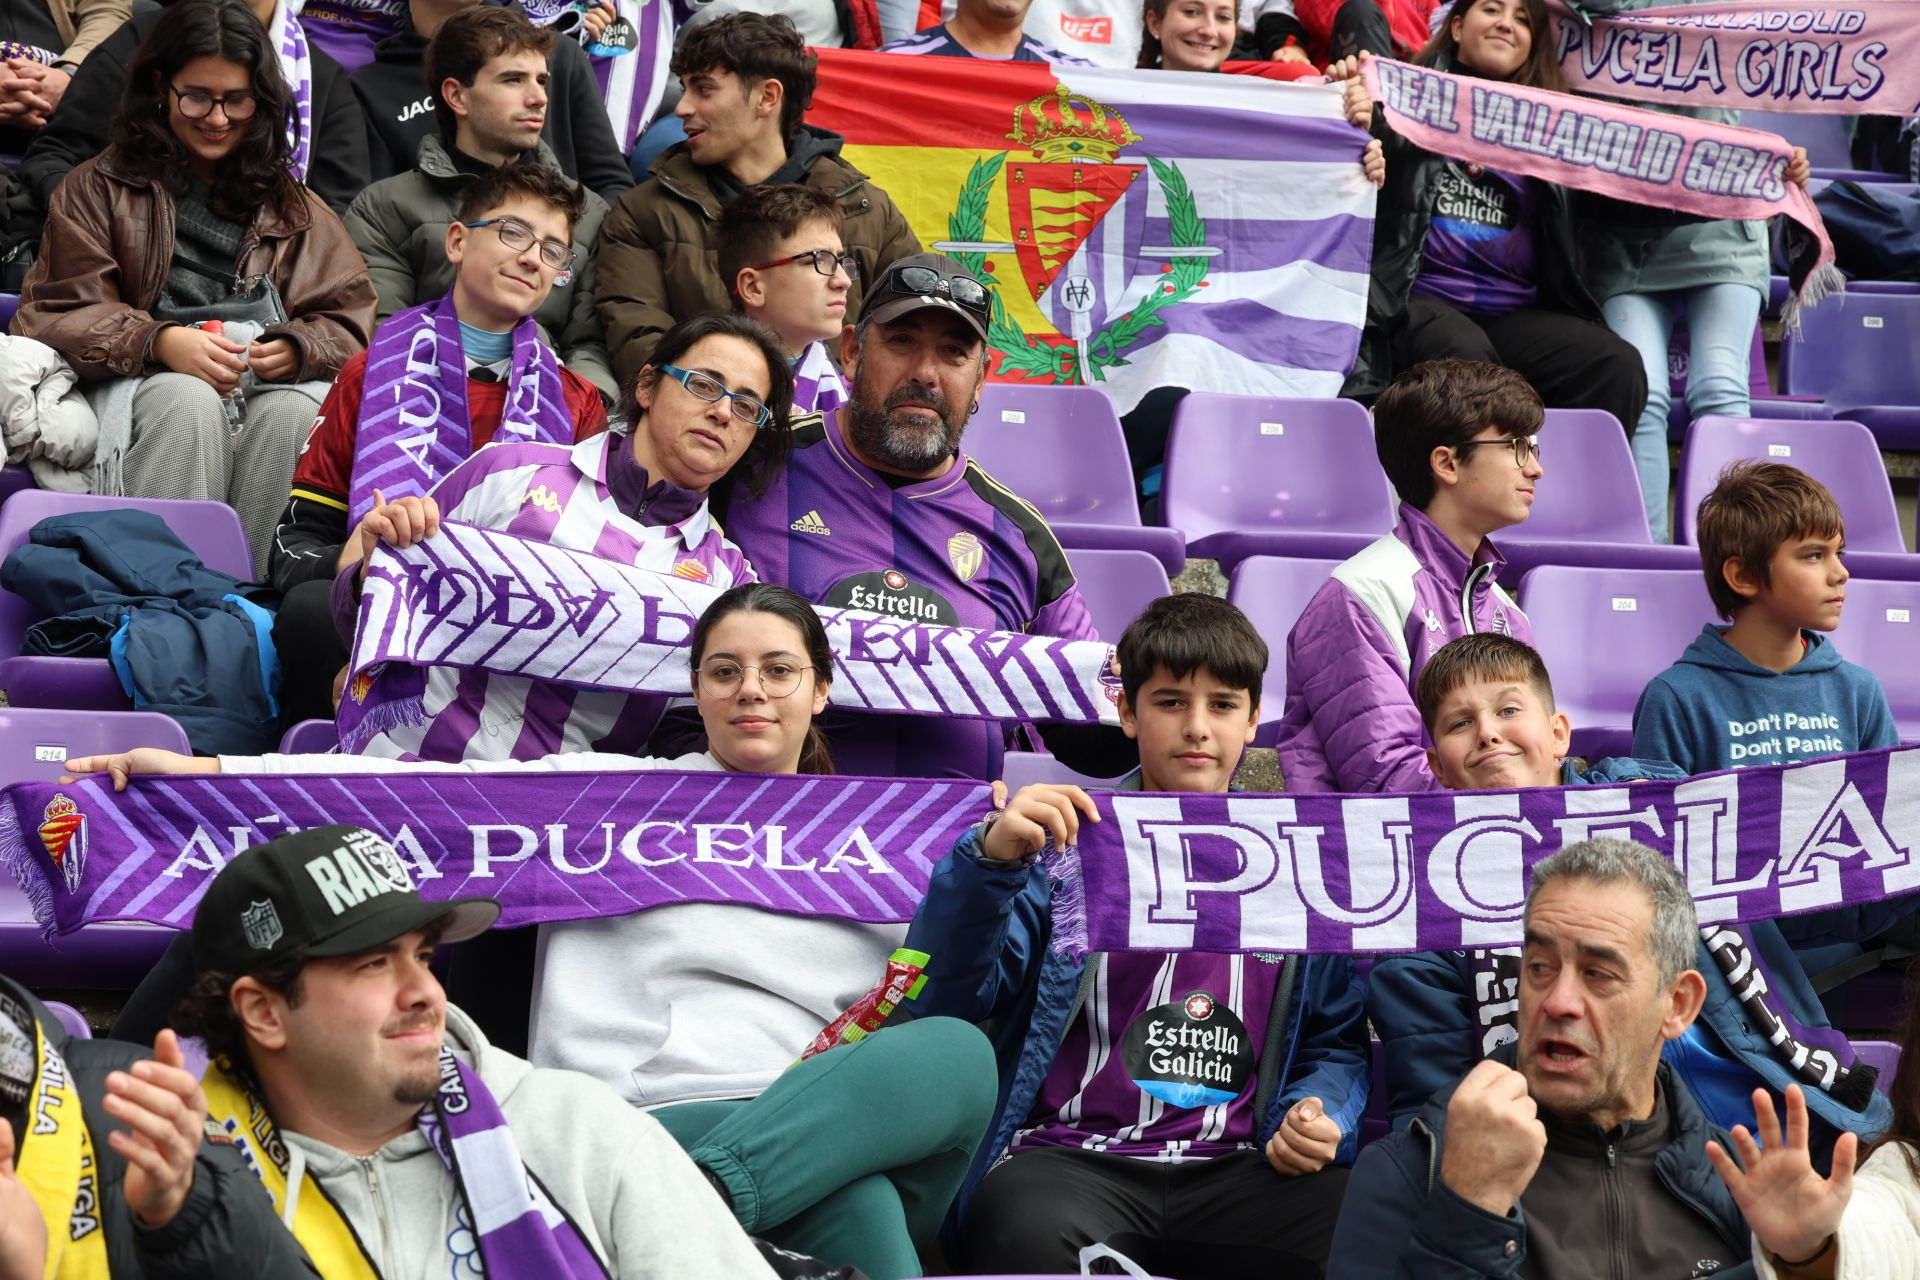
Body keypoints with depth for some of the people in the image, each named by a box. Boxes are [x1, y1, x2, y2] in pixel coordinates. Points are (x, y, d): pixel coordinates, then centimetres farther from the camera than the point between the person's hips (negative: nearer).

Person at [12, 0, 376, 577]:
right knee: (191, 401, -38)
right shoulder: (97, 189, 18)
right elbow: (58, 312, 4)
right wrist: (159, 342, -16)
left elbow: (350, 321, 13)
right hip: (147, 379, -2)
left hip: (276, 382, 2)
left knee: (292, 412, -35)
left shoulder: (289, 204, 24)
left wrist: (296, 350, -13)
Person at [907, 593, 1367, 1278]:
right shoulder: (1061, 840, 11)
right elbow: (942, 1001, 1)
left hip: (1237, 1170, 3)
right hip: (1068, 1159, -3)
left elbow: (1337, 1042, 22)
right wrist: (988, 859, -14)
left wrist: (1314, 1117, -1)